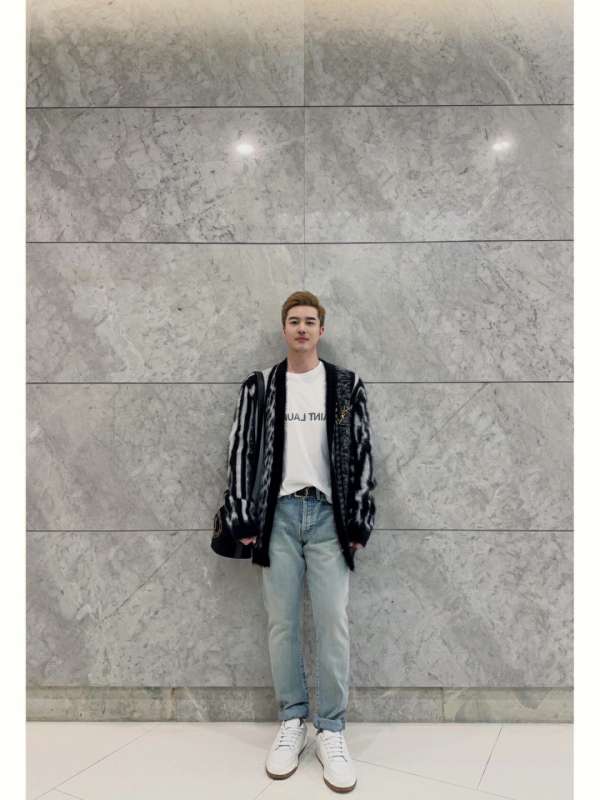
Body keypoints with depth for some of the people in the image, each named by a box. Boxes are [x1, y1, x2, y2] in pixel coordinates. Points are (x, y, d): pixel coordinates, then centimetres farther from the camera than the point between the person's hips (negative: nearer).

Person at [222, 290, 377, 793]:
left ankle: (332, 731, 14)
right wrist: (243, 519, -1)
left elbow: (361, 453, 3)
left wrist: (359, 523, -2)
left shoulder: (347, 386, 5)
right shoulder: (259, 387, 7)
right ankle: (293, 722, 22)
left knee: (333, 622, 0)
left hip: (328, 515, -1)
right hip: (278, 514, 1)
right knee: (282, 622, 7)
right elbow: (242, 452, 5)